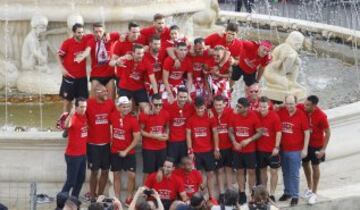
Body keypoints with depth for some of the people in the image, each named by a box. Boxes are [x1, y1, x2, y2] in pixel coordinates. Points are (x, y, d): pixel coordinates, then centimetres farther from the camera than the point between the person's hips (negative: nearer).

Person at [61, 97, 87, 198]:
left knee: (81, 179, 17)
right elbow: (67, 125, -47)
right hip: (73, 155, -8)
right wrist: (70, 115, -65)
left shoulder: (85, 116, 0)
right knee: (71, 181, -4)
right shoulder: (73, 118, -24)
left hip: (83, 154, 8)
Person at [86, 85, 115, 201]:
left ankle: (100, 195, 24)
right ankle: (92, 196, 18)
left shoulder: (110, 103, -1)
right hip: (93, 143, -4)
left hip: (106, 142, 4)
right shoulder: (89, 103, -15)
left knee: (105, 171, 10)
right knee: (94, 171, 4)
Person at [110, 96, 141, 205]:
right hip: (115, 151, 2)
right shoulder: (113, 116, -6)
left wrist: (126, 151, -14)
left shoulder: (133, 120, -15)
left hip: (128, 152, -2)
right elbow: (111, 127, 15)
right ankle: (117, 199, 16)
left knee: (132, 175, -5)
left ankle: (129, 198, 9)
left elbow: (137, 138, -13)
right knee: (116, 175, 8)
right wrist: (111, 141, 6)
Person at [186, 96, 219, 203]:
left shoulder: (210, 118, -4)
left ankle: (212, 197, 11)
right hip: (196, 151, -1)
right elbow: (188, 135, -2)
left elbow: (215, 133, 2)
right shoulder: (191, 119, -5)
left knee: (210, 173, 6)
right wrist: (190, 151, -7)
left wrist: (216, 149, -1)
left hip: (208, 150, 1)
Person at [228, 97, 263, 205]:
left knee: (251, 171, 4)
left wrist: (249, 140, -20)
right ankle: (242, 194, 17)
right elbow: (230, 131, 4)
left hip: (250, 150, -3)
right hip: (237, 149, 3)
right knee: (240, 171, 8)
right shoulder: (234, 116, -5)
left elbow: (259, 132, -8)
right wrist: (234, 142, -13)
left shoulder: (253, 117, -14)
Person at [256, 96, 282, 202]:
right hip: (260, 148, 3)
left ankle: (272, 194, 10)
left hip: (272, 149, -3)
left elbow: (278, 132, -11)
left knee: (273, 171, 3)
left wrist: (276, 147, -15)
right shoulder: (256, 116, -4)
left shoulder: (274, 116, -12)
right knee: (262, 170, 13)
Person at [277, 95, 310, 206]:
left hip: (295, 150, -4)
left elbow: (307, 132, -6)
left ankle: (295, 196, 9)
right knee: (285, 173, 15)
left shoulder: (301, 115, -10)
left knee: (294, 174, 1)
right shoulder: (281, 112, -1)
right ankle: (287, 192, 29)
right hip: (283, 149, 4)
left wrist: (305, 149, -9)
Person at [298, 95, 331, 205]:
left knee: (315, 167, 8)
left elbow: (327, 132, -17)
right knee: (305, 164, 18)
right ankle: (309, 187, 40)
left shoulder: (321, 116, -28)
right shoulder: (301, 108, -17)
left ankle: (314, 193, 22)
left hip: (316, 145, -5)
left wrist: (323, 149, -17)